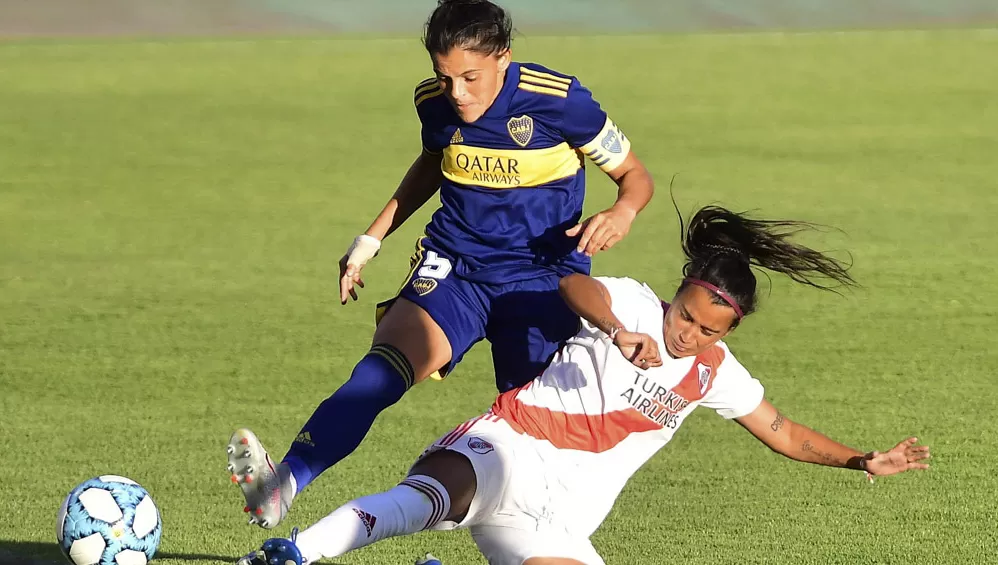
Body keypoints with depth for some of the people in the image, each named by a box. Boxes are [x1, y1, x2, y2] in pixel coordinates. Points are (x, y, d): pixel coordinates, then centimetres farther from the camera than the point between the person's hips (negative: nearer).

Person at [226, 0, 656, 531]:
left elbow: (635, 177, -4)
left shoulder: (559, 101, -15)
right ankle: (280, 487, -40)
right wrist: (371, 238, 20)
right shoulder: (434, 103, -2)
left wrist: (621, 212, -27)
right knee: (381, 370, -24)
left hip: (541, 281, -2)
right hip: (453, 267, 2)